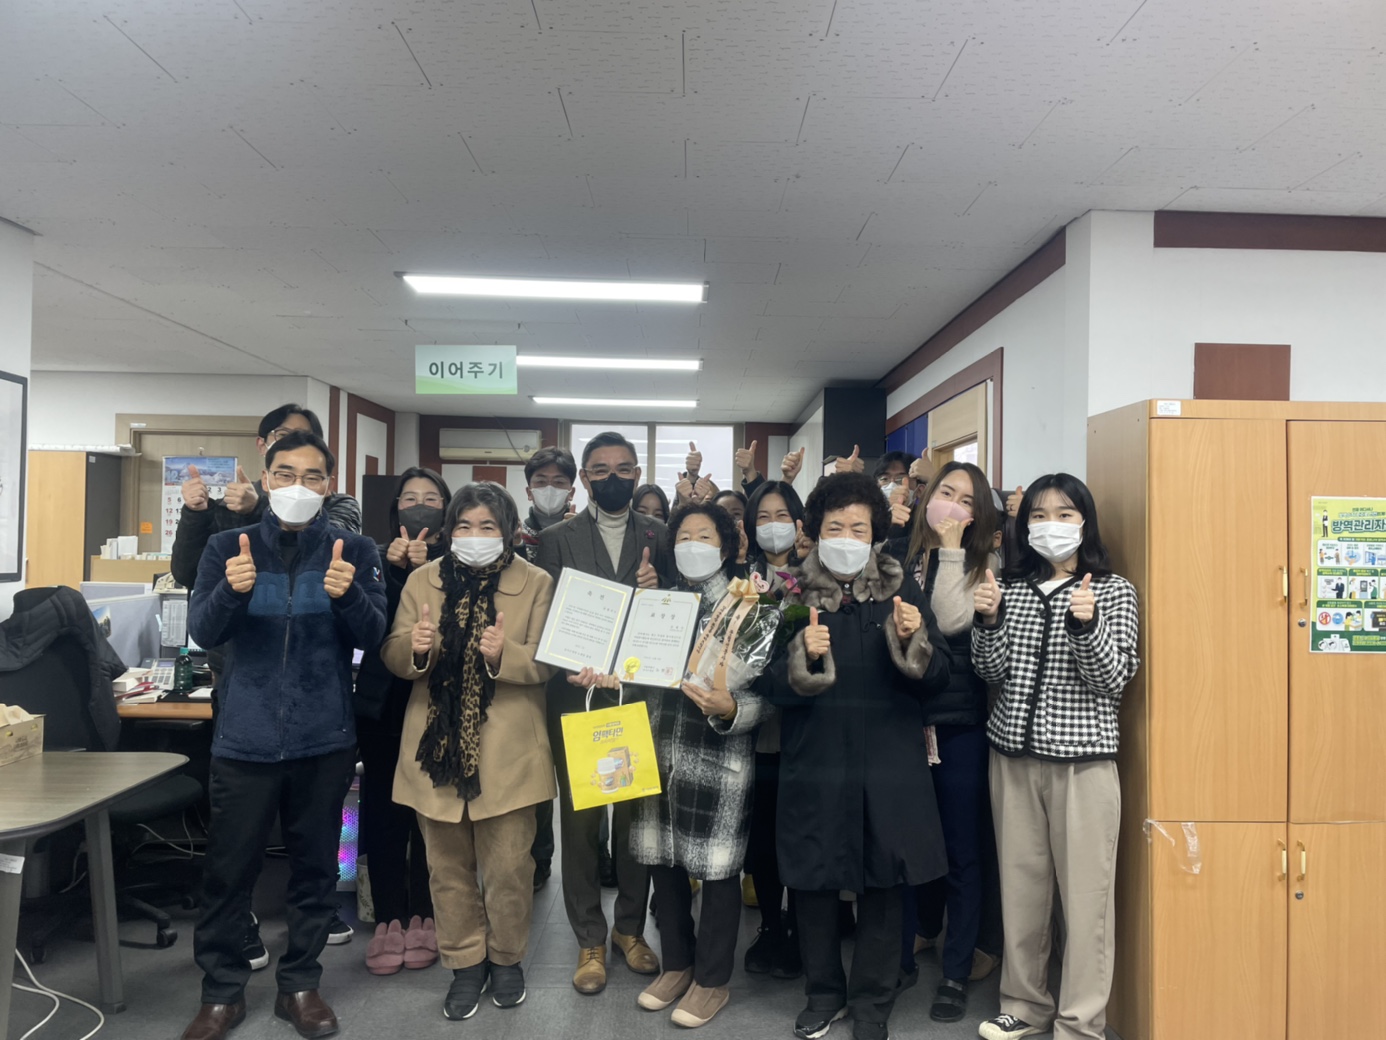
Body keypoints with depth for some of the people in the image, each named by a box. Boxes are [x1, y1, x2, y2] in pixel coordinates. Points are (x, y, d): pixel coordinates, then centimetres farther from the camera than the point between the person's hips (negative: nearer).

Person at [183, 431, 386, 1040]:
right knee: (228, 870, 8)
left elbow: (372, 636, -9)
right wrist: (232, 590, -28)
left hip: (325, 740, 0)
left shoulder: (354, 551, -1)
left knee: (315, 868, 11)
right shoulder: (228, 547, 1)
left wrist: (347, 594, -30)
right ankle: (222, 991, 26)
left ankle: (299, 984, 28)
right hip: (245, 739, 0)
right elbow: (202, 632, -7)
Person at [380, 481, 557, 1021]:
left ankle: (506, 958, 31)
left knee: (508, 868, 8)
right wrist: (415, 646, -22)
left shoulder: (536, 584, -2)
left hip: (506, 752, -2)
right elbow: (394, 655, 1)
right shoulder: (422, 581, 5)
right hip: (437, 747, 2)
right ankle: (465, 963, 31)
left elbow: (546, 661, -7)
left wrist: (504, 653, -27)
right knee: (449, 868, 13)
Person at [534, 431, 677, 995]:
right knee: (579, 818, 8)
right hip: (577, 698, -1)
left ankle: (630, 927, 31)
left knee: (636, 815, 12)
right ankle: (590, 940, 23)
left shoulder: (660, 536, 5)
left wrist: (656, 591, -17)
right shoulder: (557, 539, 1)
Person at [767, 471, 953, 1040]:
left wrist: (913, 639, -18)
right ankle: (824, 992, 33)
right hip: (815, 763, 0)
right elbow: (773, 686, -2)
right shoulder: (795, 594, 2)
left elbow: (938, 677, 0)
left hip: (888, 764, 0)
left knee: (882, 885, 9)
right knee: (812, 880, 9)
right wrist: (803, 654, -21)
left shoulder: (902, 589, 2)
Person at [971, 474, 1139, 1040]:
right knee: (1020, 885, 10)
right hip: (1014, 752, 3)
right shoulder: (1010, 586, 9)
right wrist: (987, 620, -12)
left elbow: (1113, 680, -8)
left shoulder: (1113, 590, 0)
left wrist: (1086, 624, -24)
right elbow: (993, 672, 5)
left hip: (1082, 757, -3)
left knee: (1085, 892, 0)